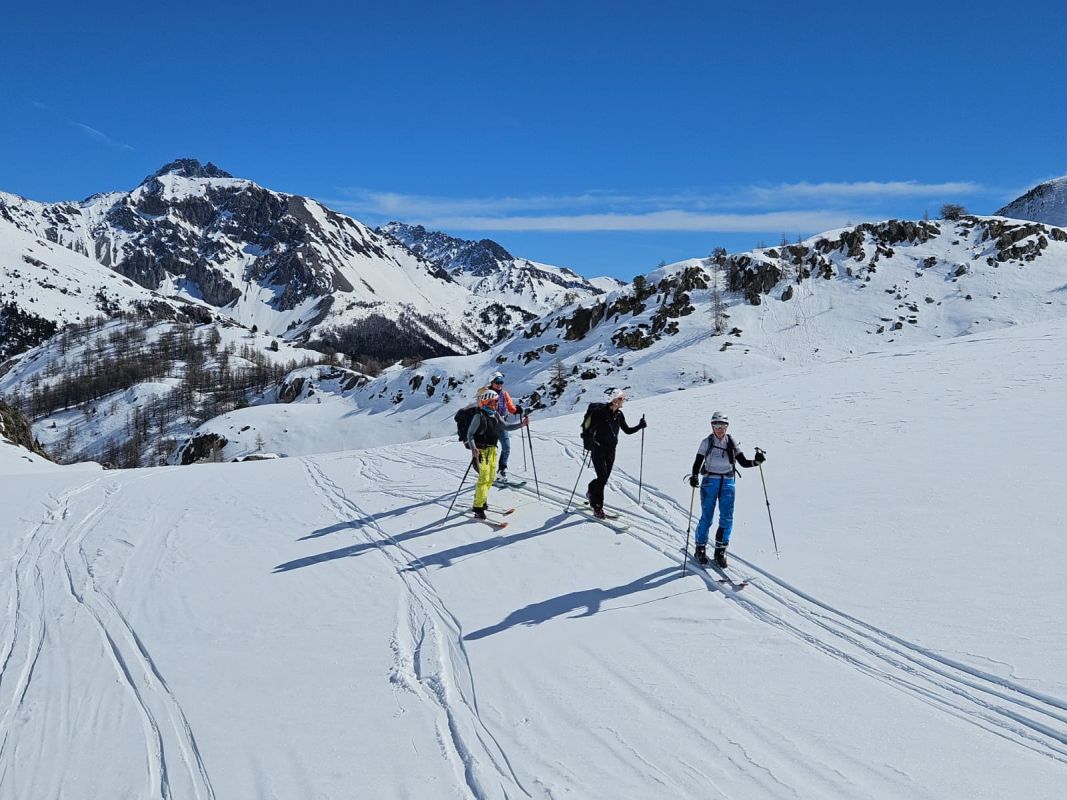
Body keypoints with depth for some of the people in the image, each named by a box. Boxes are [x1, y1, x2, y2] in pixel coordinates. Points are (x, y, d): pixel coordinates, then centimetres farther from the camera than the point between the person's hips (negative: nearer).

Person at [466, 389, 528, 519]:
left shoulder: (496, 416, 9)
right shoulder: (479, 416, -13)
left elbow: (506, 427, 18)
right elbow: (470, 434, -13)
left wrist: (521, 424, 8)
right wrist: (473, 448, -27)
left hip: (492, 450, 8)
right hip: (481, 450, -8)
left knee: (491, 477, 12)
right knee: (483, 478, -12)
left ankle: (481, 499, 31)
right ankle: (478, 507, -9)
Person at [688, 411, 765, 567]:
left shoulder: (732, 443, 4)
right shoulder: (707, 442, -2)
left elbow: (743, 462, 4)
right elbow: (697, 462, -3)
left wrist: (756, 461, -14)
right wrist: (694, 477, -21)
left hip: (728, 482, 2)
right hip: (710, 482, -2)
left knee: (727, 518, -2)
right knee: (707, 518, -1)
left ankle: (720, 550, 9)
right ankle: (701, 548, 15)